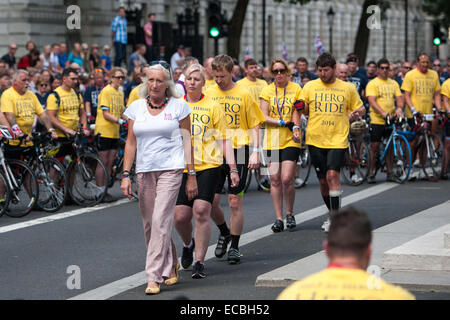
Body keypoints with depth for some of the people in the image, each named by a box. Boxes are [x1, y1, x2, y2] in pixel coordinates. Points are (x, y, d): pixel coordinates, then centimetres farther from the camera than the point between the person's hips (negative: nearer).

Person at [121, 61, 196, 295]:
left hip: (170, 169, -4)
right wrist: (125, 175, 2)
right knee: (149, 224, 8)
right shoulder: (136, 107, 8)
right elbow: (131, 143, 10)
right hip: (144, 171, 4)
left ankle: (154, 277, -11)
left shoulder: (178, 106, 1)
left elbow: (187, 141, 3)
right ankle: (171, 265, 31)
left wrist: (191, 176, -1)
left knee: (160, 221, -13)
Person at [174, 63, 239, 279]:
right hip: (181, 167, 2)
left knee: (201, 212, -14)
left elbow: (224, 139, 6)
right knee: (180, 216, -2)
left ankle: (199, 261, -5)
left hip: (208, 166, -2)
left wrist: (232, 168, 0)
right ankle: (188, 244, 31)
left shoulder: (213, 107, 5)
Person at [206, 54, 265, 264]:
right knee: (211, 202, -1)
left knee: (235, 202, -3)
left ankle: (234, 247, 7)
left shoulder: (243, 95, 1)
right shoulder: (208, 94, 7)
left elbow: (254, 126, 3)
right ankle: (225, 233, 27)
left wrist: (256, 152, -7)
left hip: (238, 152, -2)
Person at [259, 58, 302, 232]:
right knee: (275, 180, 1)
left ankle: (290, 213, 10)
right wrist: (283, 123, -13)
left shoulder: (296, 89, 3)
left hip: (290, 140, -2)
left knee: (286, 179, -12)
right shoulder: (267, 91, 5)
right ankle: (278, 218, 9)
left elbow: (297, 113, 1)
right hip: (272, 140, 2)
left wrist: (296, 128, -17)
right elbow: (264, 117, -1)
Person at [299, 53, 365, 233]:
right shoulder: (310, 87, 6)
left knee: (332, 174, -18)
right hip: (315, 140, 2)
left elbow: (360, 108, 15)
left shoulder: (347, 88, 5)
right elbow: (304, 110, 10)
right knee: (323, 180, 8)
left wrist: (356, 113, -8)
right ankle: (333, 215, 27)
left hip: (338, 139, -2)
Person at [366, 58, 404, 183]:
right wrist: (383, 113, -25)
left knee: (390, 147, 5)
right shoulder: (372, 84, -2)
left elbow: (399, 98, 8)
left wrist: (399, 108, -14)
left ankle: (389, 172, 13)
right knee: (374, 146, -3)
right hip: (377, 120, -4)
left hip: (391, 120, 4)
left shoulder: (394, 83, 14)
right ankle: (371, 173, 5)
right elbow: (372, 101, -12)